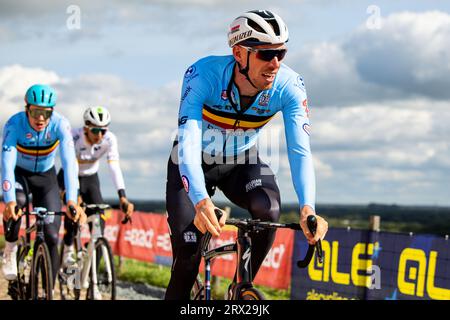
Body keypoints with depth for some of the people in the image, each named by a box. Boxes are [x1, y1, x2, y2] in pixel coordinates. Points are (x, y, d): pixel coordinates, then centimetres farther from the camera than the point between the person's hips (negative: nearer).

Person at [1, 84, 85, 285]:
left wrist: (71, 201, -51)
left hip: (46, 177, 1)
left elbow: (69, 162, -37)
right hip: (19, 174, -1)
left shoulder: (60, 124, -28)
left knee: (51, 236, -9)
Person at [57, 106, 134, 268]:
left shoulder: (109, 139, -23)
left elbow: (115, 167, -29)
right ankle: (68, 251, -9)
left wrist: (123, 197, -40)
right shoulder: (74, 137, -30)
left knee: (99, 218, -15)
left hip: (90, 178, 3)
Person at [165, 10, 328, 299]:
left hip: (241, 163, 2)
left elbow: (300, 151, -32)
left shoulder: (289, 87, -25)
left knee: (268, 210, -28)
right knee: (188, 251, -14)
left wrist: (308, 208, -50)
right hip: (193, 165, -2)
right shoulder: (203, 75, -33)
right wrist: (201, 202, -59)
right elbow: (188, 143, -42)